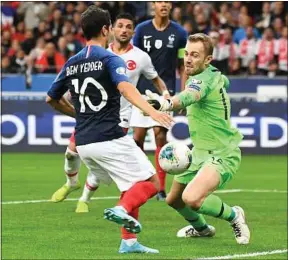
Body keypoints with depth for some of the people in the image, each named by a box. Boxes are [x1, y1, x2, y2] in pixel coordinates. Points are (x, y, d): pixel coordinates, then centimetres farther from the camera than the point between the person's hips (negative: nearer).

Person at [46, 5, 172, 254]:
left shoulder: (71, 64, 13)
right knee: (151, 182, -1)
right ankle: (122, 210, -27)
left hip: (83, 143, 7)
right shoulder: (110, 59, -7)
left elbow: (51, 98, 23)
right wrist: (152, 111, -38)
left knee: (131, 187, 19)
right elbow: (124, 87, -26)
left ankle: (129, 242, 9)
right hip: (110, 138, -7)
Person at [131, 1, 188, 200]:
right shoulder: (142, 29, 3)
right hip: (143, 91, 1)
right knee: (138, 137, -1)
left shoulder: (179, 33, 2)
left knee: (160, 135, -8)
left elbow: (183, 66, 7)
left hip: (165, 92, -1)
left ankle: (161, 187, -1)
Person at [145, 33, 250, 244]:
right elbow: (224, 81, 30)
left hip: (221, 155, -10)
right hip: (200, 152, 10)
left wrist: (166, 103, -70)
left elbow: (188, 97, -48)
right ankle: (201, 228, 51)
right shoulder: (215, 74, 4)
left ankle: (233, 215, -5)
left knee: (191, 198, -33)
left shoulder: (204, 79, -24)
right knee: (174, 200, 22)